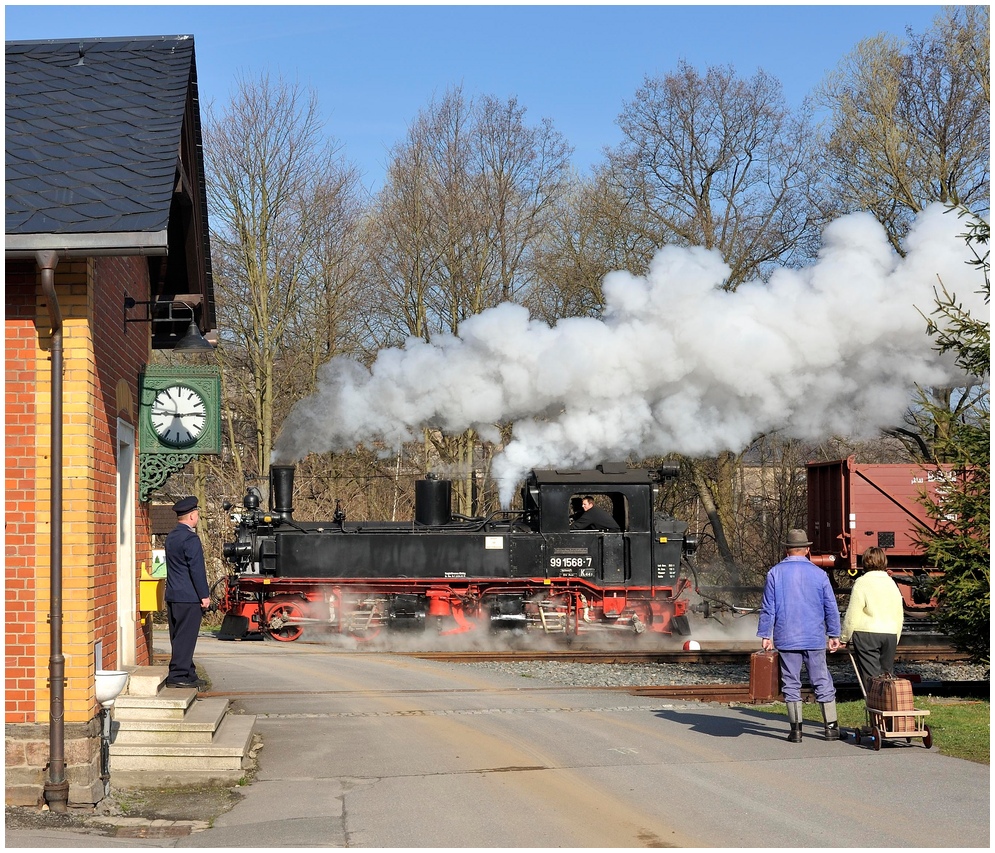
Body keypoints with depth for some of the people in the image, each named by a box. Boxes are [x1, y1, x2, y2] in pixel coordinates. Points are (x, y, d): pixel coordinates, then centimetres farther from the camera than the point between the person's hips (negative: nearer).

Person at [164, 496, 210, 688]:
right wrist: (204, 595, -12)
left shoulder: (171, 537, 14)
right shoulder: (190, 539, -15)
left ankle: (188, 674, 19)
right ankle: (177, 676, -5)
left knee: (180, 637, 12)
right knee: (185, 637, -6)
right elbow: (197, 569, -17)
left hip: (173, 595, 9)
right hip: (189, 597, -9)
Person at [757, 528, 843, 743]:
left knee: (791, 683, 5)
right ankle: (831, 727, 8)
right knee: (822, 682, 7)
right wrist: (834, 635, 14)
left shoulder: (775, 573, -1)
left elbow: (767, 608, -2)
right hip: (814, 637, 1)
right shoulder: (818, 574, 1)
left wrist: (765, 635, 4)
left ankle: (796, 729, 3)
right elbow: (831, 607, 5)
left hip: (786, 639, 0)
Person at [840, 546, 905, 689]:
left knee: (871, 676, -6)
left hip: (867, 634, -5)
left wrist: (844, 638, 3)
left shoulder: (862, 583, -6)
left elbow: (852, 615, -7)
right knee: (887, 673, 11)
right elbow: (900, 616, 18)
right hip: (890, 634, 5)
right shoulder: (892, 584, 13)